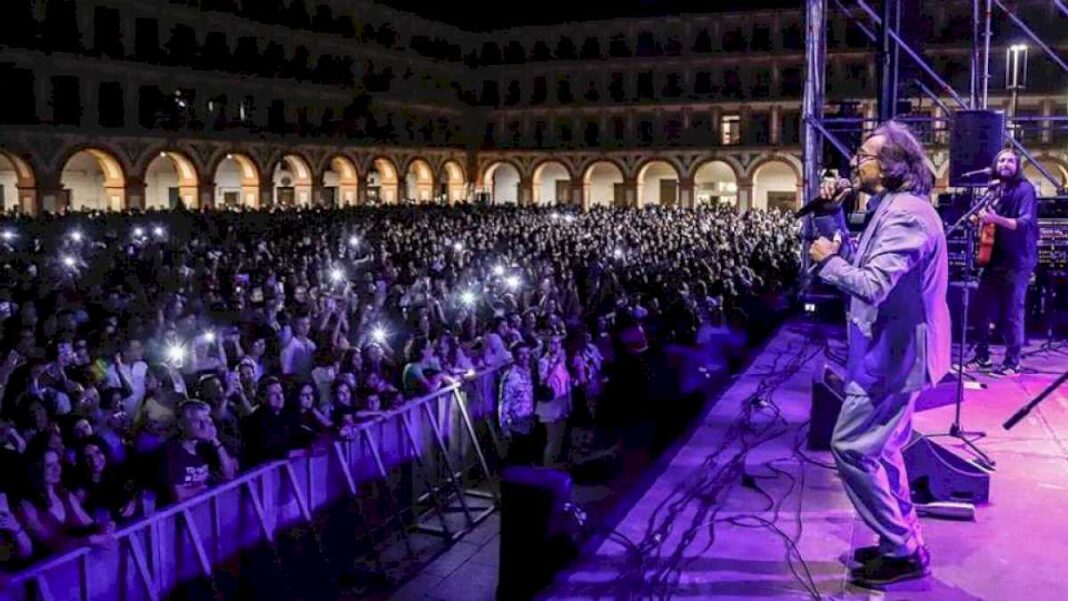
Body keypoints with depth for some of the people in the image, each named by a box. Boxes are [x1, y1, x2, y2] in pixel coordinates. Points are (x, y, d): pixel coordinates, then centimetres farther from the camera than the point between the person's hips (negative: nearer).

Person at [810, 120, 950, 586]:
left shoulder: (905, 214, -22)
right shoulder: (896, 207, 13)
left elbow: (873, 285, -32)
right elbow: (867, 267, 12)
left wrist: (828, 260, -17)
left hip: (892, 355, -11)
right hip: (895, 350, 11)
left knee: (851, 447, -6)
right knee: (879, 450, 19)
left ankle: (903, 552, 5)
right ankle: (904, 542, 30)